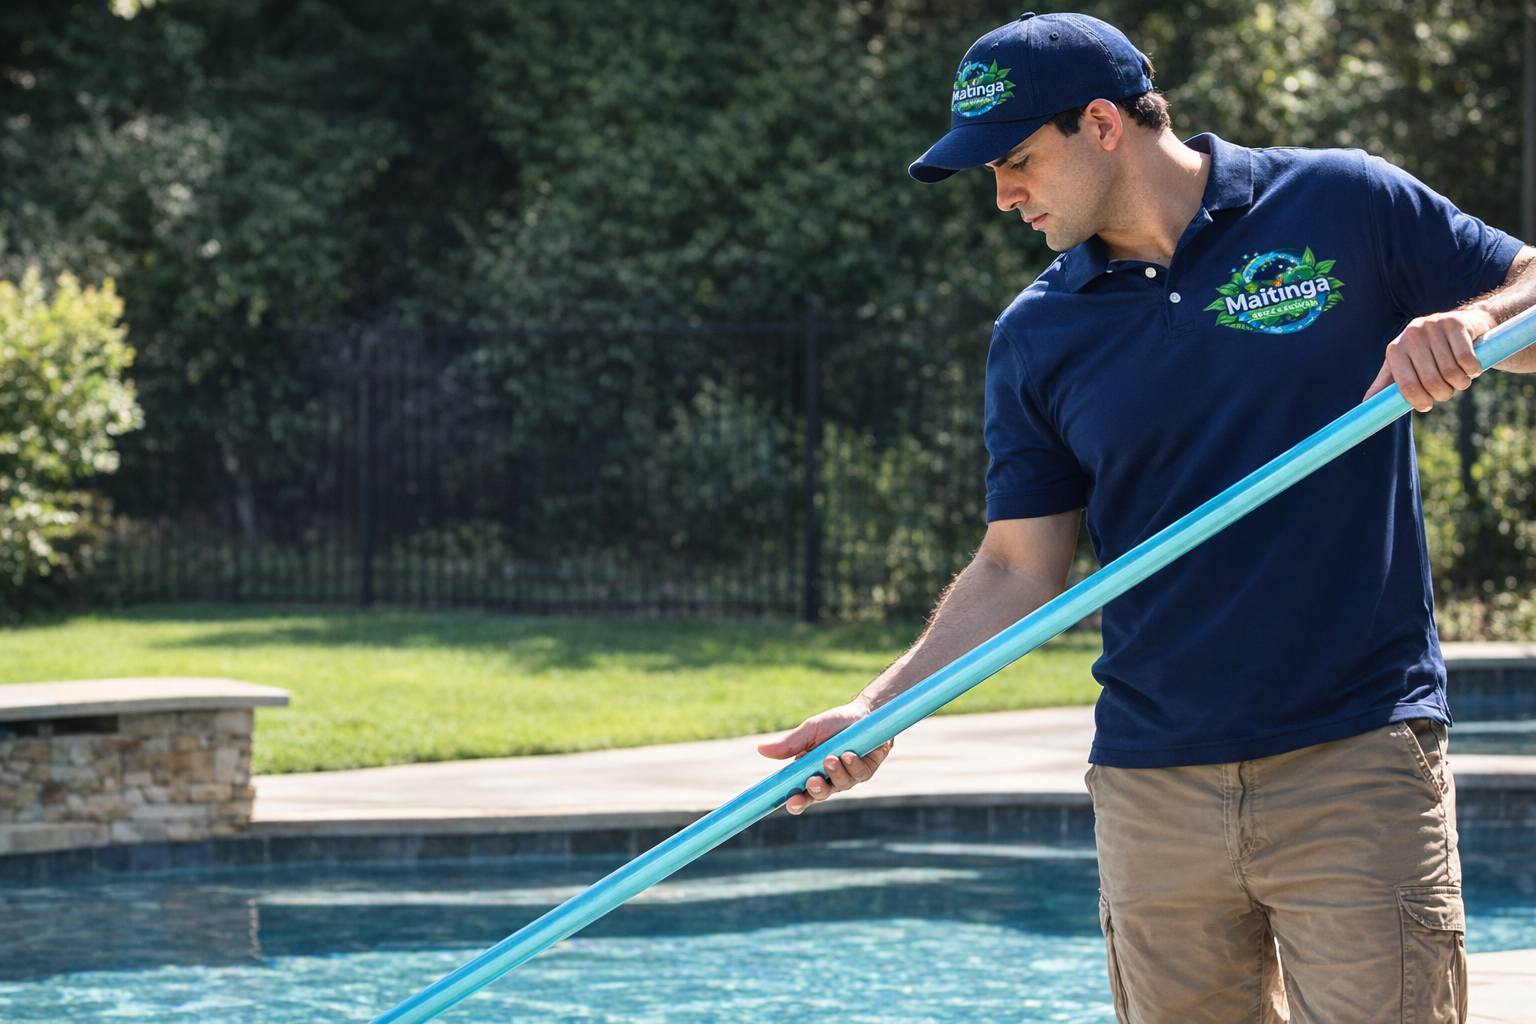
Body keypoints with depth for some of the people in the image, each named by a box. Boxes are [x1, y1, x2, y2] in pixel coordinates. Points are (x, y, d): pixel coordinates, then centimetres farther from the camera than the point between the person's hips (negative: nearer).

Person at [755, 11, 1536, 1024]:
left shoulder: (1344, 205, -1)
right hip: (1155, 791, 3)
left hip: (1358, 760, -3)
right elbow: (1018, 572, 9)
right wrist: (876, 711, -2)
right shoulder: (1037, 336, 8)